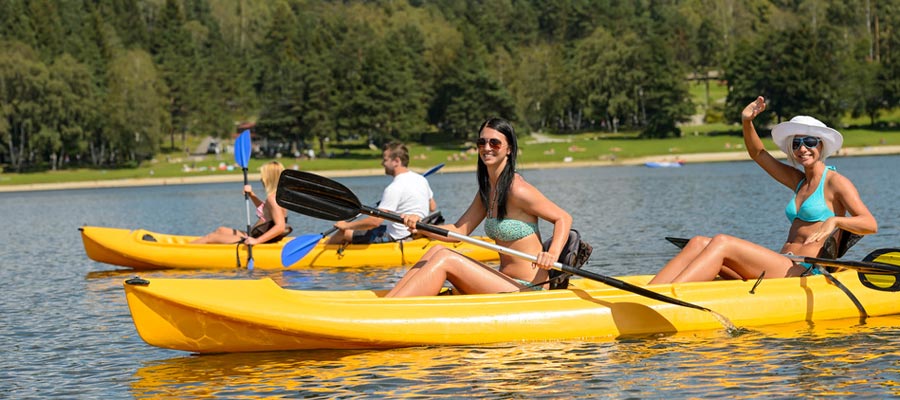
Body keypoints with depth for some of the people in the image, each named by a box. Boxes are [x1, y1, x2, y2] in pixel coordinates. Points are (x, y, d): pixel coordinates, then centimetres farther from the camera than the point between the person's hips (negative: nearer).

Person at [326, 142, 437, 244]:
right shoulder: (421, 180, 3)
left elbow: (375, 221, -27)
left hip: (395, 238, -9)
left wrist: (347, 225, -15)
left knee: (345, 233, 4)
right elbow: (433, 207, 17)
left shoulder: (394, 188, -24)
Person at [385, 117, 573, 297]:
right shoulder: (486, 190, 12)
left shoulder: (517, 190, -13)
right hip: (508, 286, 8)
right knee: (437, 251, 0)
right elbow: (460, 231, 9)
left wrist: (552, 254, -26)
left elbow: (564, 218, -8)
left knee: (444, 259, -17)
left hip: (528, 290, -8)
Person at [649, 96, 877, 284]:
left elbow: (871, 225, -10)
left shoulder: (836, 182, 2)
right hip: (783, 269, 8)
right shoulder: (799, 181, 24)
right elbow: (758, 154, 30)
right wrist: (747, 122, 12)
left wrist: (834, 221, -27)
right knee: (699, 243, -9)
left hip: (806, 274, -8)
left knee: (721, 243, -25)